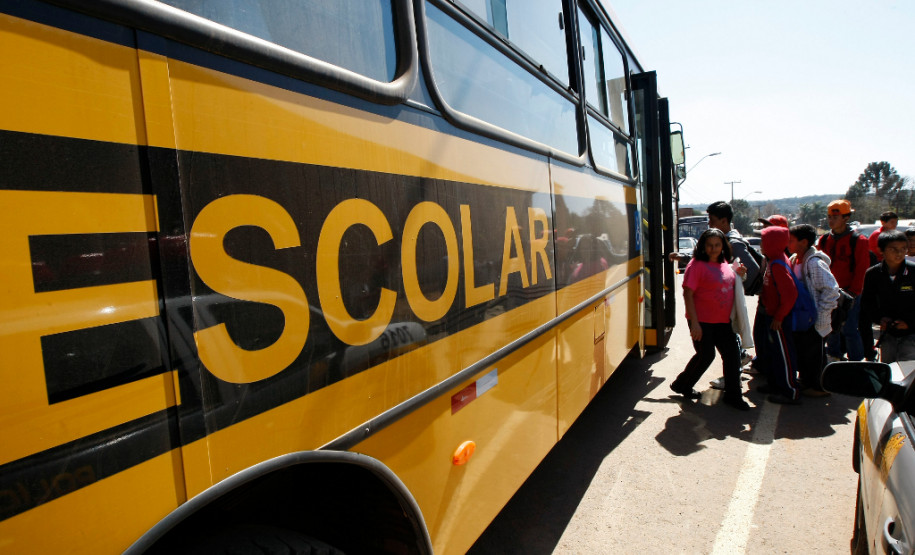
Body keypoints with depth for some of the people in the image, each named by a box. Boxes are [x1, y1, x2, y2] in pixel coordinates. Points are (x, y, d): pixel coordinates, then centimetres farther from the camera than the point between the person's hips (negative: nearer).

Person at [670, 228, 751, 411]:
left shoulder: (724, 264, 9)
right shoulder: (696, 265, -14)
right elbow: (688, 294, -17)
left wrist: (738, 274, 5)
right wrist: (694, 323, -22)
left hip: (723, 321, 7)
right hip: (702, 321, -7)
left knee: (732, 354, 7)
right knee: (706, 355, 0)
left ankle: (733, 395, 20)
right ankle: (681, 385, 22)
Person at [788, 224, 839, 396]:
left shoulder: (815, 263, -20)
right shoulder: (794, 260, 6)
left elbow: (831, 289, -23)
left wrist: (820, 314, -20)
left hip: (814, 321, -8)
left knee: (815, 354, 4)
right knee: (801, 351, 19)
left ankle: (820, 387, 19)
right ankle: (806, 382, 34)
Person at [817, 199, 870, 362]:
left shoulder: (858, 241, -6)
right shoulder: (824, 240, 8)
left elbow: (861, 270, -8)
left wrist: (852, 292, -13)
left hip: (849, 295, -5)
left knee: (849, 329, -5)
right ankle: (833, 358, 28)